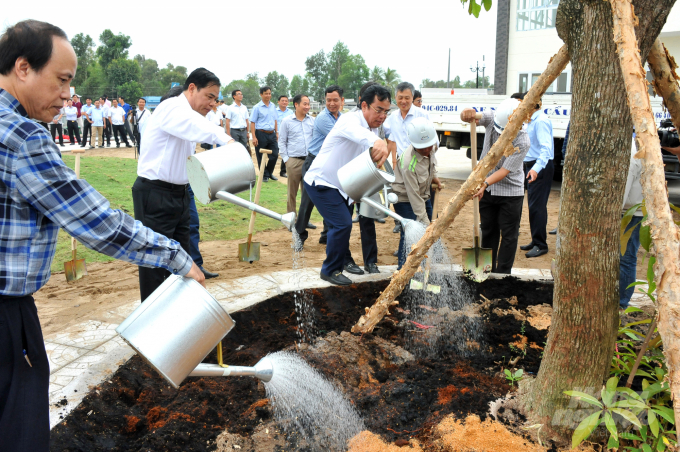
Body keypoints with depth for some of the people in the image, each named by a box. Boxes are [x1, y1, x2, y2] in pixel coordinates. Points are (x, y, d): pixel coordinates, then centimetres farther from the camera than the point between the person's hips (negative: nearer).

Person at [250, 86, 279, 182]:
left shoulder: (272, 106, 10)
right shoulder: (257, 107, -6)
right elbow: (252, 123, -8)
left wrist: (277, 132, 13)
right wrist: (254, 137, -15)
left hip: (272, 134, 5)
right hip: (261, 134, -5)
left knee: (275, 155, 5)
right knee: (261, 157, 4)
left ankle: (270, 173, 24)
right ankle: (264, 175, 16)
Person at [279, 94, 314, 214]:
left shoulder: (312, 121, 7)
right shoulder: (287, 121, 1)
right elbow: (282, 142, 4)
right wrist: (286, 159, -2)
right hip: (294, 161, -2)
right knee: (292, 191, 4)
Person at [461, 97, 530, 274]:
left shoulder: (522, 141, -24)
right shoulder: (491, 117, -12)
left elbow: (505, 170, -24)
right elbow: (468, 117, -17)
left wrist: (484, 183, -36)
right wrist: (466, 114, -41)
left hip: (510, 192, -4)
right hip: (487, 188, 4)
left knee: (509, 236, 2)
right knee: (488, 232, 14)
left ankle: (502, 275, 12)